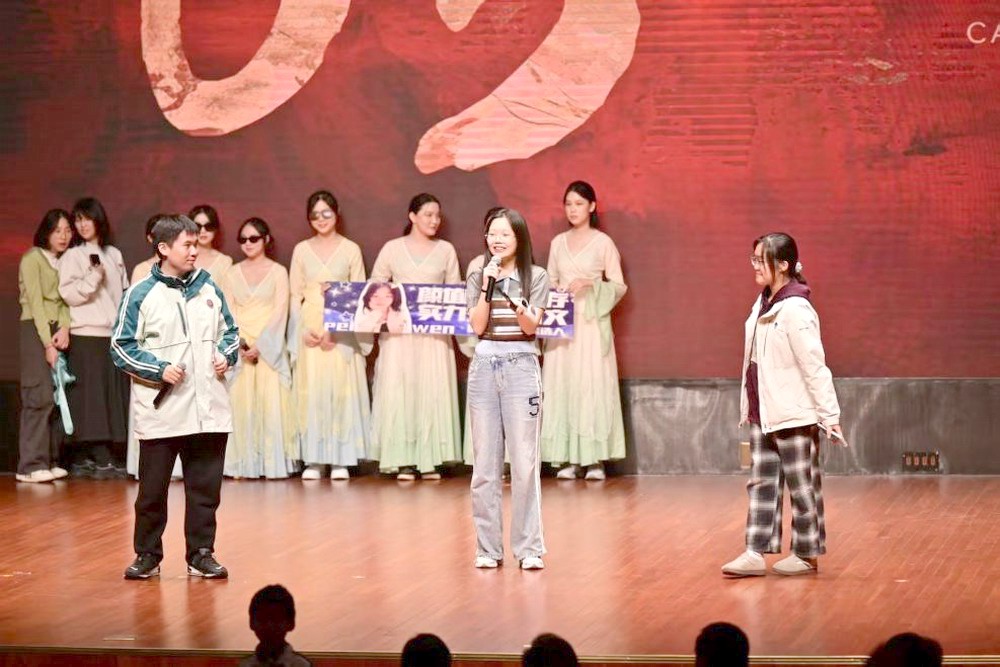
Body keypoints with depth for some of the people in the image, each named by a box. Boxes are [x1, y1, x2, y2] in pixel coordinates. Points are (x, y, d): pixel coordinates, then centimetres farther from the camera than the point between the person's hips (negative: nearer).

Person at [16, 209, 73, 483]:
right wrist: (47, 344, -14)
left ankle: (51, 460, 3)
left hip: (57, 331, 7)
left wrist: (65, 328, -9)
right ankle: (31, 465, -15)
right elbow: (35, 302, -8)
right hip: (35, 330, -7)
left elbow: (65, 300, 10)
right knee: (40, 396, -14)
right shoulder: (33, 258, -2)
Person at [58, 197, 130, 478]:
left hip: (115, 334, 5)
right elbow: (68, 294, -7)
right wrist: (93, 278, -20)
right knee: (92, 395, -8)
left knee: (115, 396, 2)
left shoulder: (114, 255, 15)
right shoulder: (72, 256, 1)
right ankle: (101, 459, -9)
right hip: (86, 334, -5)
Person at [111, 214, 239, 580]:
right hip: (160, 412, -3)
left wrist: (226, 355, 0)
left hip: (209, 409, 4)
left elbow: (230, 330, 20)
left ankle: (201, 554, 17)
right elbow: (121, 347, -4)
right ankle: (147, 555, 15)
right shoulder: (140, 295, -4)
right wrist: (160, 369, -13)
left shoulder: (208, 287, 9)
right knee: (152, 489, 3)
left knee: (205, 487, 7)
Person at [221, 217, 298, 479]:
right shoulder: (232, 274, 13)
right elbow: (228, 312, 5)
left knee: (270, 400, -7)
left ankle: (274, 462, -5)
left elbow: (280, 312, -3)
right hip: (239, 347, 2)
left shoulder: (278, 272, 5)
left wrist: (260, 344, -13)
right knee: (241, 402, -4)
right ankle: (244, 464, -2)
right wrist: (241, 343, -10)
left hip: (269, 346, -2)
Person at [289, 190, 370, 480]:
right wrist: (304, 330, -7)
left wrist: (338, 329, -10)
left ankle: (340, 460, -1)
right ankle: (313, 460, 0)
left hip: (341, 330, -1)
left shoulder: (350, 249, 6)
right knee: (311, 391, -2)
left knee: (340, 390, -5)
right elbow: (295, 295, 8)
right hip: (309, 329, 1)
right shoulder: (302, 250, 10)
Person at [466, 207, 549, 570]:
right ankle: (488, 547, 8)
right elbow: (477, 326, 0)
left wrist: (518, 303, -26)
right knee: (485, 462, 2)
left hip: (521, 366, -2)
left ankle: (529, 548, -1)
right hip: (484, 366, 2)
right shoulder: (477, 278, 10)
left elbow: (531, 326, -6)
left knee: (524, 461, -6)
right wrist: (487, 287, -8)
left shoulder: (536, 277, 4)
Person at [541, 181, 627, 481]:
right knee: (562, 385, -2)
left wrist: (591, 284, -15)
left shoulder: (603, 242, 1)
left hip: (592, 321, -4)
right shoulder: (558, 243, 13)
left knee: (593, 384, -7)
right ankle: (570, 459, 1)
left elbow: (619, 286, 0)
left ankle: (595, 459, -4)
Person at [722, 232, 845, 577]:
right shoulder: (763, 304, 8)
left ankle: (806, 554, 15)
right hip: (762, 415, 9)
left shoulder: (795, 310, -18)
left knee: (801, 485, 4)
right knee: (761, 483, 7)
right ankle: (756, 552, 9)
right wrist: (749, 407, 15)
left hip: (794, 416, -9)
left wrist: (830, 415, -18)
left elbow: (814, 367, -19)